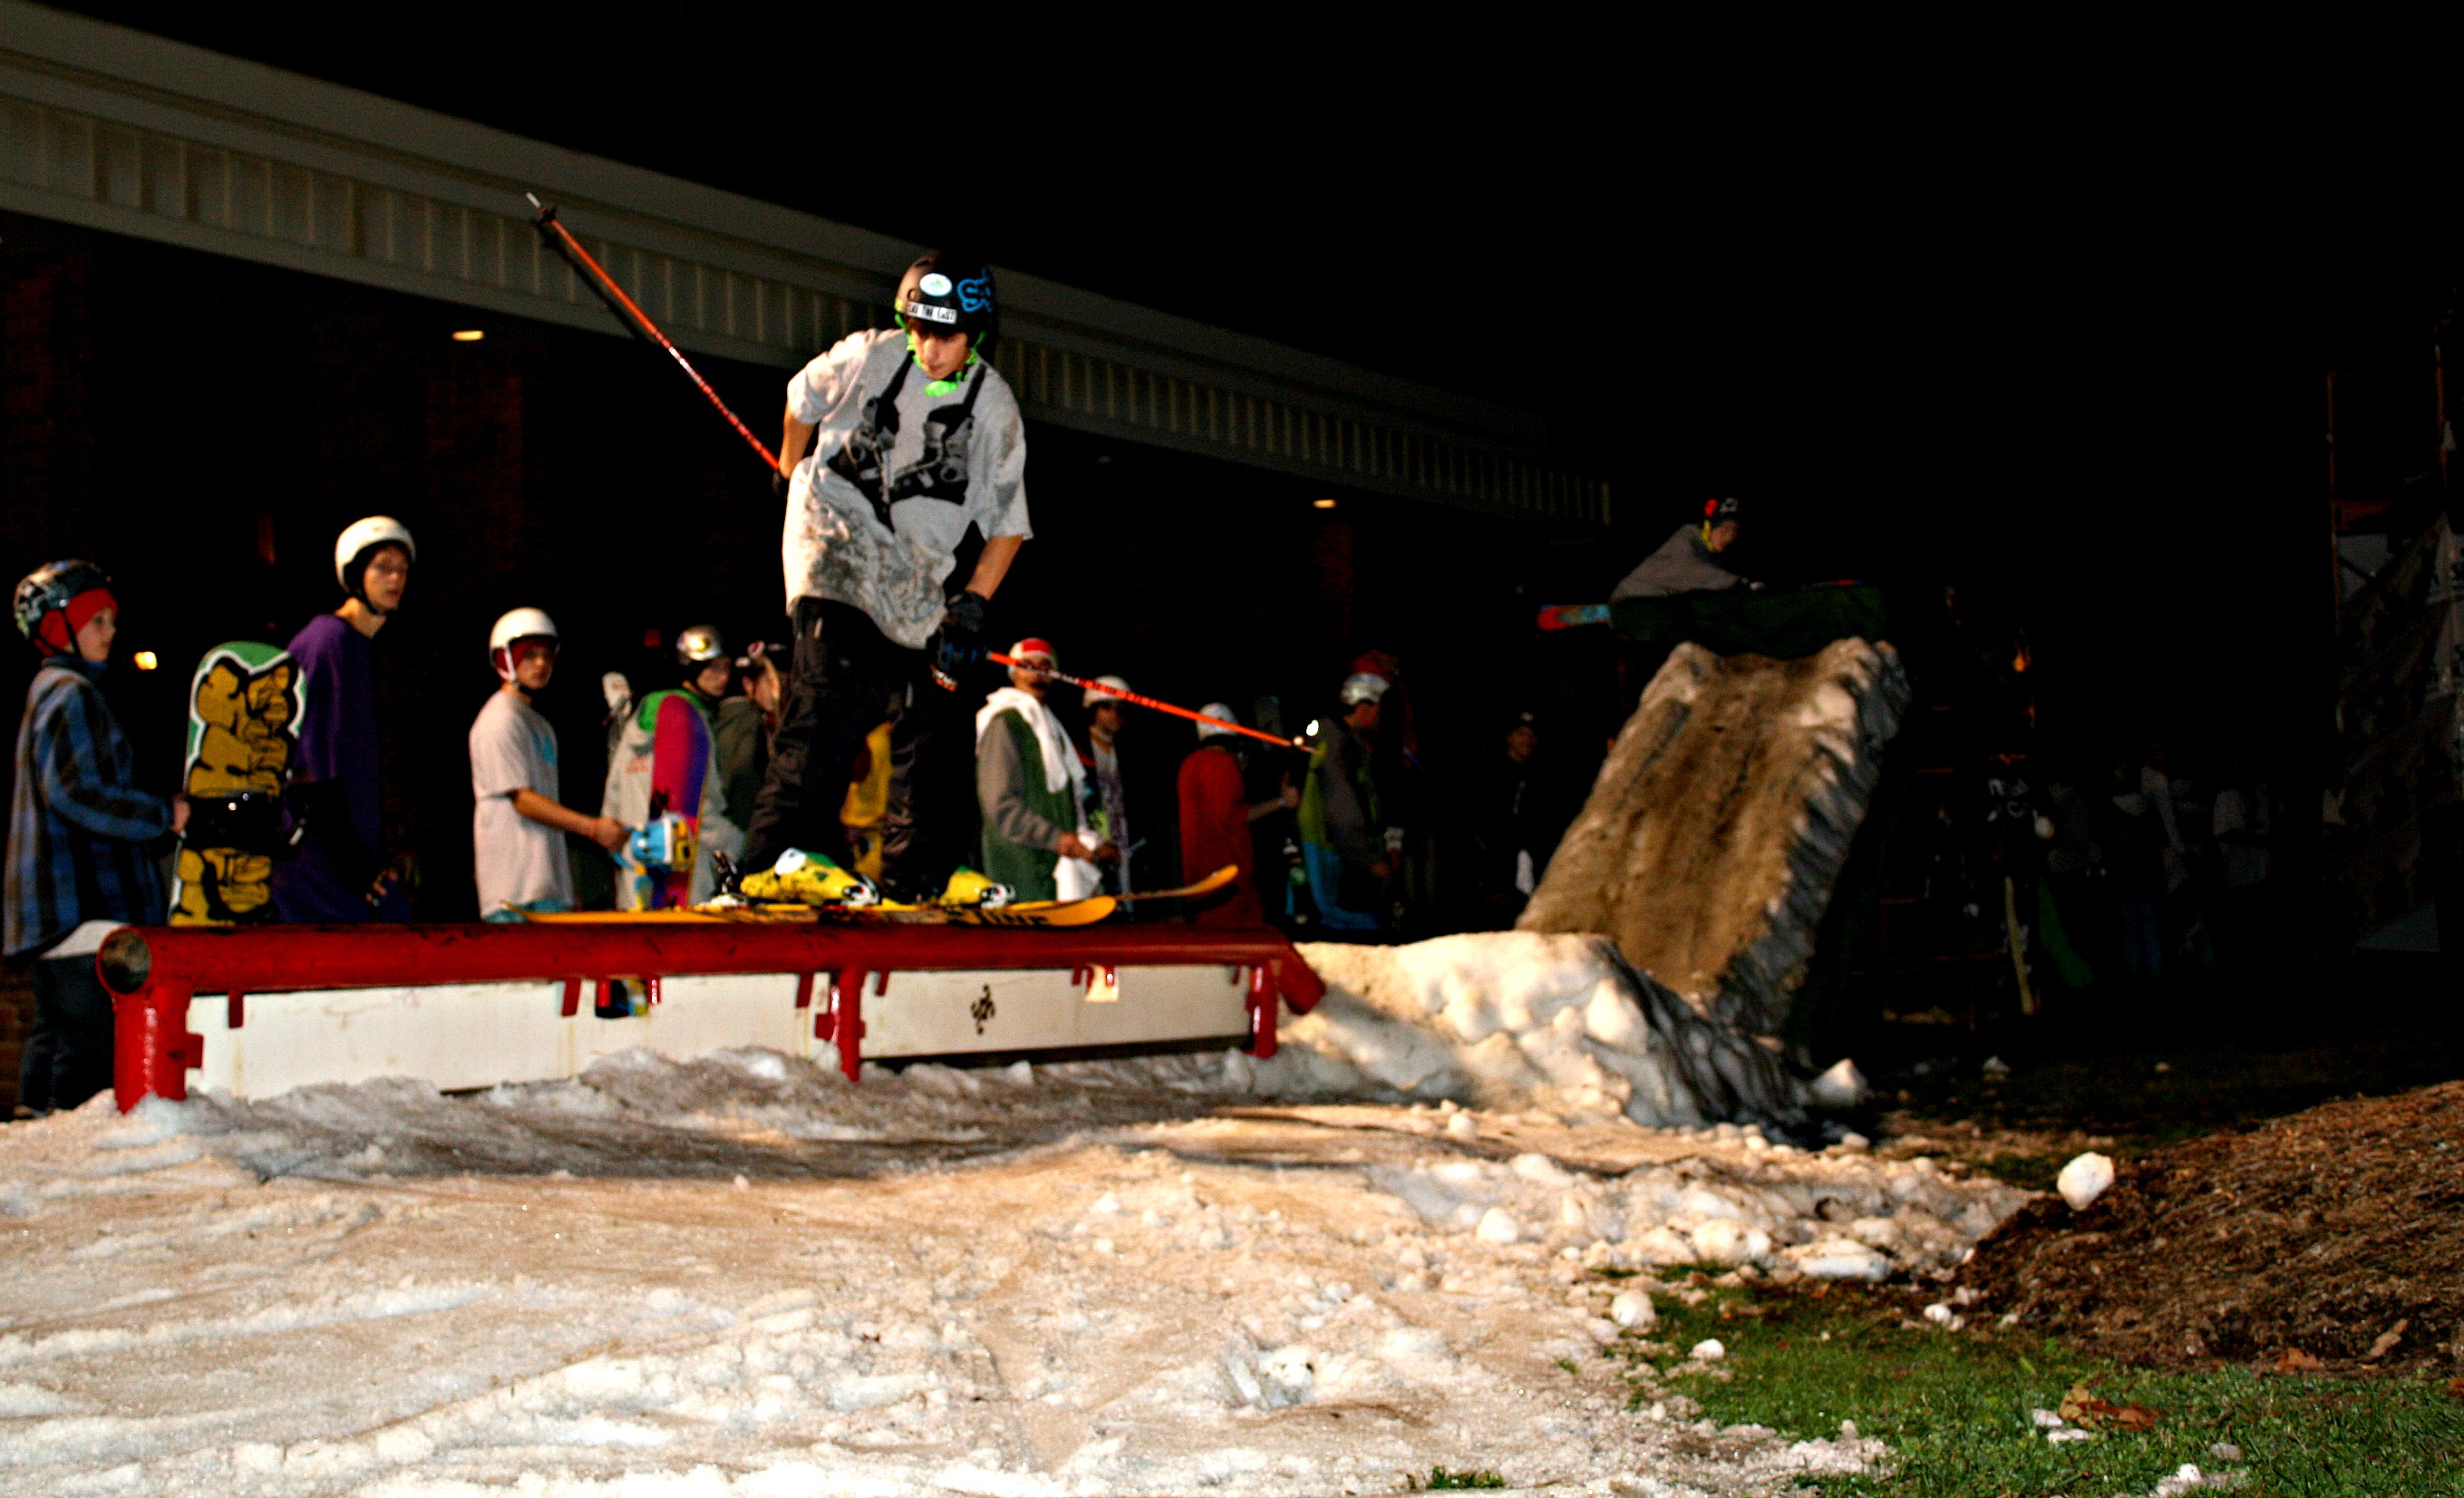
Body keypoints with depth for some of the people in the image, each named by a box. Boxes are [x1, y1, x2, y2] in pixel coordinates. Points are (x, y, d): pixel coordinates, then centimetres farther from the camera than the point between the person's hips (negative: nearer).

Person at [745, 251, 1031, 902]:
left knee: (932, 716, 2)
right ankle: (782, 861, -31)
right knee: (832, 694, -22)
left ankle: (917, 877, 13)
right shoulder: (867, 356, -5)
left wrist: (972, 605, -9)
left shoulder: (995, 407, -2)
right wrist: (792, 475, 28)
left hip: (914, 577, 4)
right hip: (834, 543, -4)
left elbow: (1007, 524, 2)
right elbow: (802, 400, 15)